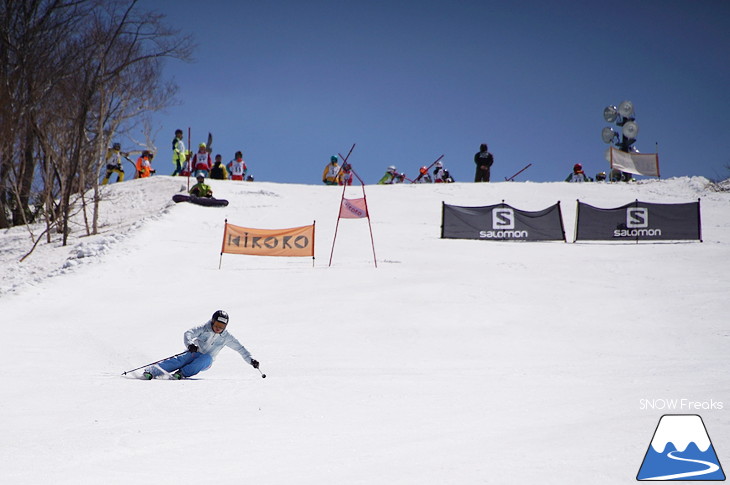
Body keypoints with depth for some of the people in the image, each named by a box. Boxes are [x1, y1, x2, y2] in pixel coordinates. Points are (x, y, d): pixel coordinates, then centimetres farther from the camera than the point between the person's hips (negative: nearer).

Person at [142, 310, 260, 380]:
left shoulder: (226, 337, -3)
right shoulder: (204, 329, -9)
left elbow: (240, 348, 4)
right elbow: (188, 334, -20)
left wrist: (250, 360, -6)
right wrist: (189, 344, -41)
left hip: (205, 363, 2)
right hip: (194, 353, -2)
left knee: (206, 358, -34)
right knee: (179, 360, -29)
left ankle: (182, 373, -42)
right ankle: (151, 372, -41)